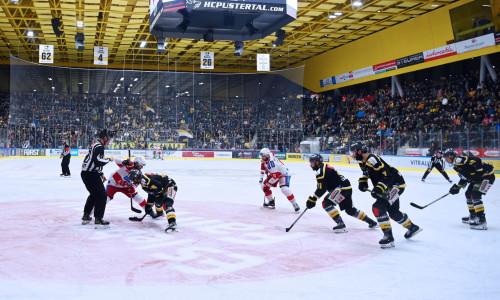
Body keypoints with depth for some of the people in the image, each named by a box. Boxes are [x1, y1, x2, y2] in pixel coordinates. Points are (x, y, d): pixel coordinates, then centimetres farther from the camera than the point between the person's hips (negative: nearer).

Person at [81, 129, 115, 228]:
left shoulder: (96, 145, 18)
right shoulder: (99, 147, -16)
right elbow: (98, 161, -28)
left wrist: (101, 174, 23)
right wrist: (109, 159, -13)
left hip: (86, 173, 11)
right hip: (90, 175, -11)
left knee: (94, 194, 25)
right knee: (102, 195, -7)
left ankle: (86, 216, 32)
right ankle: (98, 220, -8)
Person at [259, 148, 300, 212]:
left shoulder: (272, 163, -35)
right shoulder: (265, 159, -9)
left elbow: (275, 176, -33)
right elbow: (263, 165, 16)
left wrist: (267, 183, -21)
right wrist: (261, 178, 15)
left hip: (283, 174, -9)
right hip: (273, 174, 9)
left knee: (285, 189, -29)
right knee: (264, 185, 4)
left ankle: (295, 205, -15)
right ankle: (271, 202, 18)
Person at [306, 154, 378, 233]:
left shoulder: (320, 171, -13)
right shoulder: (325, 167, 19)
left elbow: (322, 189, -19)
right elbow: (323, 187, 24)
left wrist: (312, 199, -15)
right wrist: (313, 198, 20)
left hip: (342, 187, -11)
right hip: (347, 187, 11)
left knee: (326, 203, -16)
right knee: (350, 209, 21)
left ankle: (341, 224, -20)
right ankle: (371, 222, 32)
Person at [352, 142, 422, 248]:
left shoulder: (372, 160, -27)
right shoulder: (363, 162, 4)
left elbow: (387, 175, -30)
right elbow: (366, 172, 26)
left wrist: (379, 188, -36)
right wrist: (362, 181, 9)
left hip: (396, 184, -11)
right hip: (387, 186, 11)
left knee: (378, 207, -20)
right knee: (393, 212, 22)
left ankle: (388, 236, -16)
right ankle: (412, 227, 46)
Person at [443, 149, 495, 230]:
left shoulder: (460, 160, -22)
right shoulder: (456, 164, 12)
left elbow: (477, 161, -31)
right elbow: (464, 177, 17)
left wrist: (474, 174, -29)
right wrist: (457, 187, 11)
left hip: (487, 175, -11)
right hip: (478, 177, 11)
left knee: (475, 195, -19)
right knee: (468, 194, 17)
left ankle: (482, 221, -18)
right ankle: (473, 216, 30)